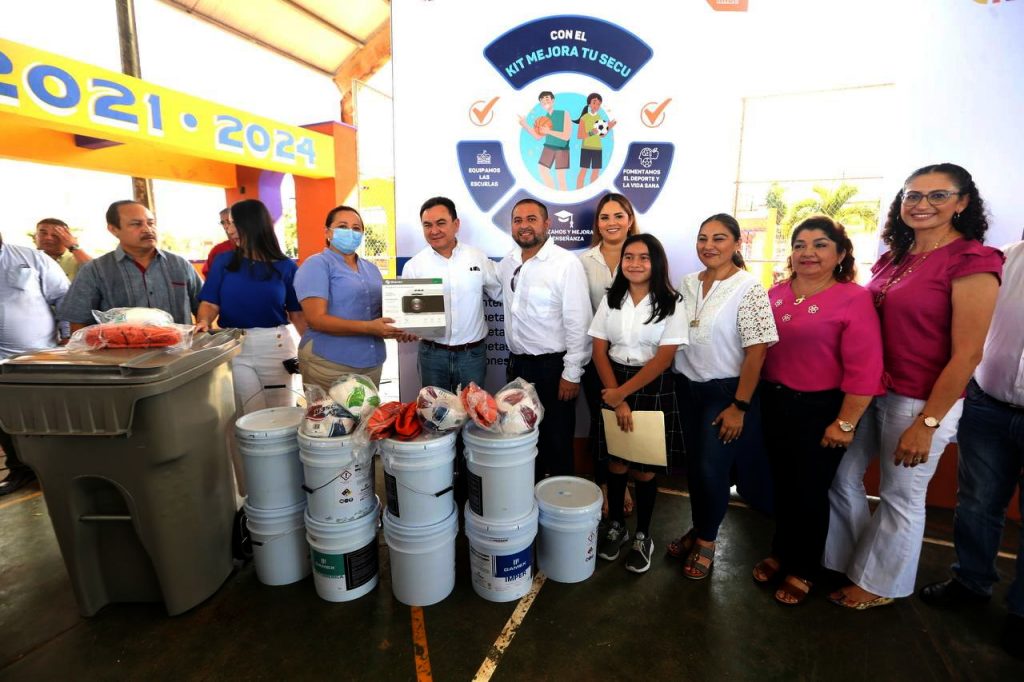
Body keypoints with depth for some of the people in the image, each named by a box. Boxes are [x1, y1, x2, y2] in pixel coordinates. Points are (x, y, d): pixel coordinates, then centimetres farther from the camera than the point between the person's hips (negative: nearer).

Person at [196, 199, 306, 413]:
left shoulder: (285, 266, -1)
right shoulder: (223, 261, 3)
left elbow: (297, 313, -1)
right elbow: (210, 304, 1)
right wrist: (204, 322, -21)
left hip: (275, 346, 0)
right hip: (234, 347, 1)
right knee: (247, 415, 5)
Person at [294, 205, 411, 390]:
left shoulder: (371, 268, 14)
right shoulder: (317, 265, -6)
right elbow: (316, 319, -16)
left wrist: (396, 329, -3)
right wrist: (368, 328, -24)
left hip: (372, 364, 7)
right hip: (329, 365, -6)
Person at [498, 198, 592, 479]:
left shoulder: (566, 263, -15)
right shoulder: (507, 263, 6)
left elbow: (579, 323, -15)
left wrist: (572, 374, -15)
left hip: (552, 366, -6)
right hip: (517, 363, 6)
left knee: (557, 440, 9)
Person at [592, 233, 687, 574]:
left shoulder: (670, 304, -7)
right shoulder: (611, 299, 3)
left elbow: (663, 359, -12)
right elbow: (599, 350, 0)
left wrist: (623, 393, -13)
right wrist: (615, 399, -8)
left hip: (653, 389, -2)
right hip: (613, 386, 3)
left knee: (644, 468, 7)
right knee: (615, 462, 11)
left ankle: (642, 536, 28)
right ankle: (616, 525, 33)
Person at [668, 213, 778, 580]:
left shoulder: (748, 288, -13)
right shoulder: (688, 283, 4)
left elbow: (756, 351, -14)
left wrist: (739, 406, -15)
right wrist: (678, 382, 8)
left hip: (725, 391, -5)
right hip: (688, 387, 5)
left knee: (711, 468, -1)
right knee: (694, 464, 13)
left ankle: (707, 541, 23)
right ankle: (698, 529, 34)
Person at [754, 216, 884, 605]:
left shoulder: (853, 298, -14)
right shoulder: (775, 294, 2)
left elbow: (863, 369, -16)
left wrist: (845, 423, -15)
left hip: (820, 409, -5)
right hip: (774, 403, 5)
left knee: (810, 491, 10)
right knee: (782, 484, 19)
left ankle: (803, 570, 32)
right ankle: (780, 553, 40)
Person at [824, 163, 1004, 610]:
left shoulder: (971, 262, -13)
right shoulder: (893, 258, 8)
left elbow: (966, 354, -16)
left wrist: (927, 423, -16)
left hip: (922, 402, -7)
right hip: (870, 391, 7)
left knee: (902, 498, 11)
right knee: (841, 476, 15)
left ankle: (879, 583, 33)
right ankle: (849, 560, 39)